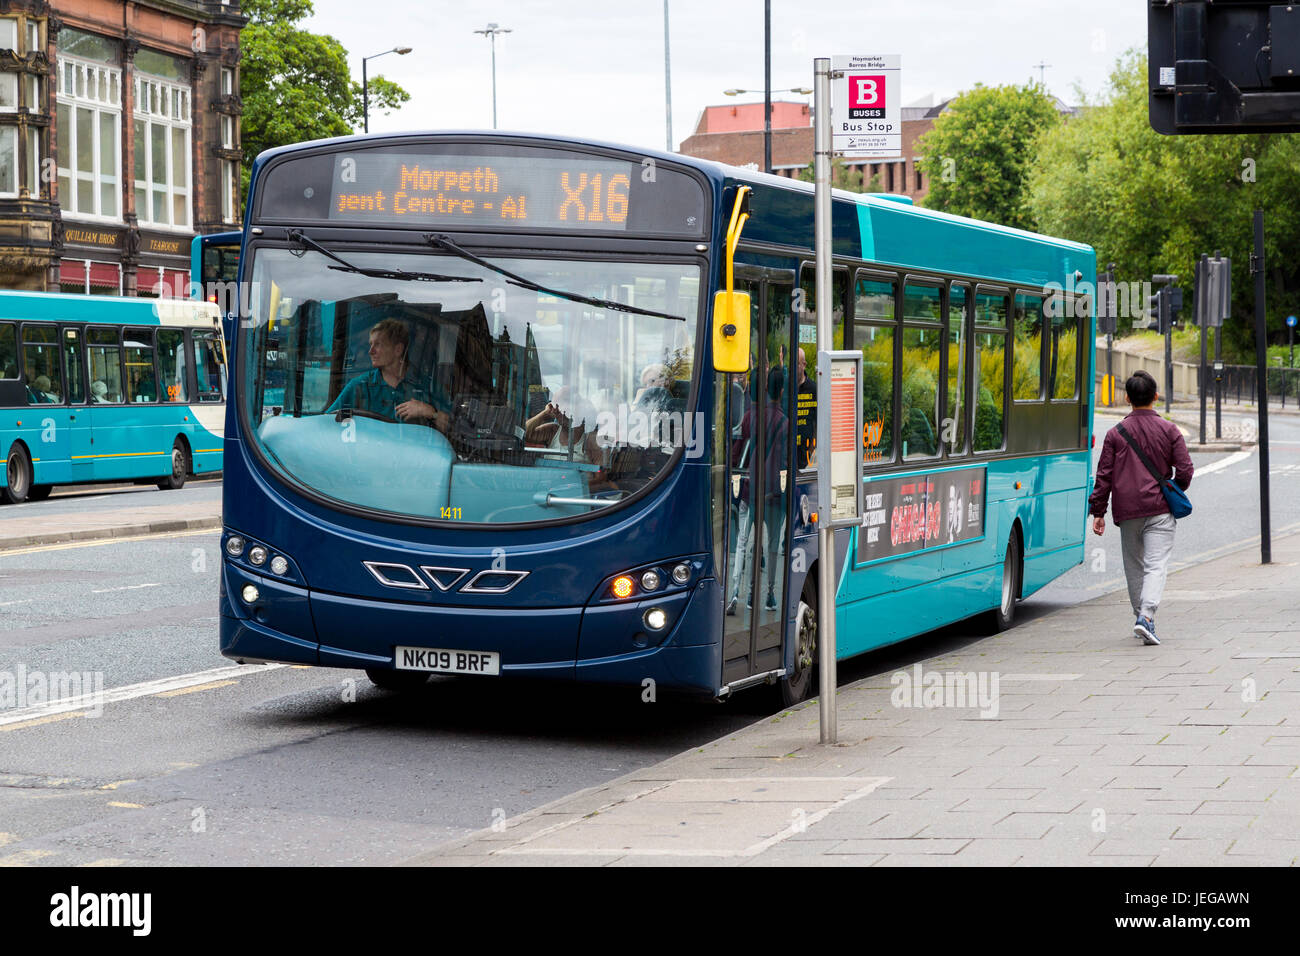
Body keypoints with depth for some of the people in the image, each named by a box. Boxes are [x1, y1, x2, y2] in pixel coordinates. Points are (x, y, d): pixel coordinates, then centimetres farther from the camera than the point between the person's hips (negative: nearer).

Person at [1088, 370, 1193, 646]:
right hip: (1159, 510, -2)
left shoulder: (1116, 433, 2)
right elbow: (1185, 470, -1)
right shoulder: (1169, 430, 0)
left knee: (1134, 566, 15)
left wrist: (1098, 511, 6)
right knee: (1156, 564, -7)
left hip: (1126, 510, 2)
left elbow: (1104, 475, 1)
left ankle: (1141, 617, 22)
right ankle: (1147, 616, -26)